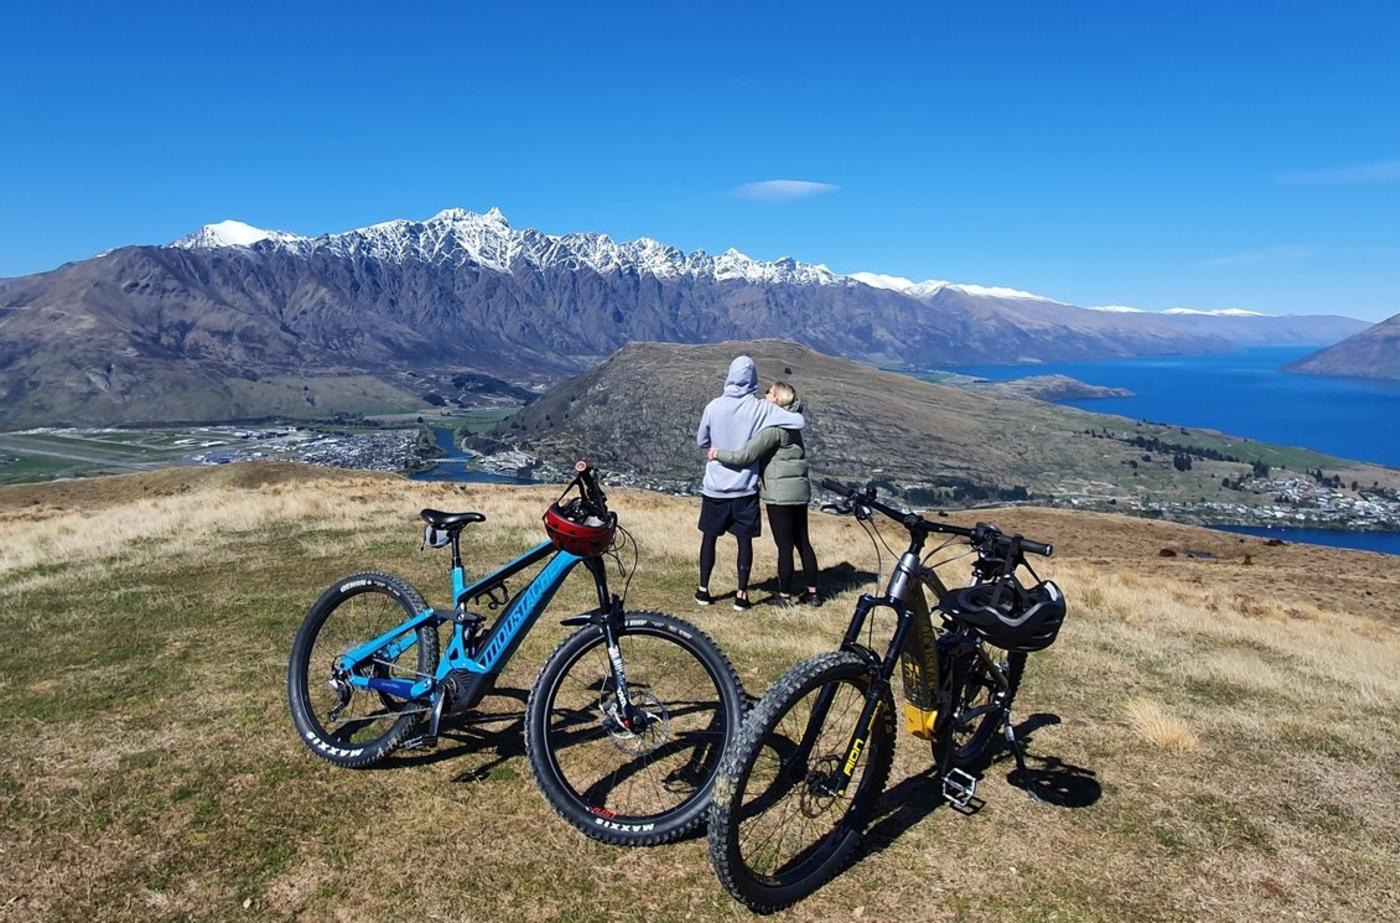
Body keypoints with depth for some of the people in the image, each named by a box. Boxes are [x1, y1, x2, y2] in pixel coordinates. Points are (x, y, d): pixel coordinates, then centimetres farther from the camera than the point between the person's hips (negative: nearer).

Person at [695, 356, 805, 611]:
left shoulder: (714, 406, -7)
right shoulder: (762, 408, -10)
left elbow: (701, 441, 5)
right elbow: (800, 422, -13)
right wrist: (782, 411, 7)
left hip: (715, 487, 1)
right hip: (745, 488, -1)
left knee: (709, 537, 14)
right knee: (744, 540, 8)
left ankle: (703, 590, 20)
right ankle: (741, 594, 10)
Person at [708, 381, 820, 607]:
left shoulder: (774, 427, -16)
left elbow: (746, 455, -21)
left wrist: (719, 453, -9)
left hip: (780, 493, -9)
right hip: (799, 491, 9)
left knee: (785, 545, 1)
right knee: (802, 542, 15)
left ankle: (784, 595, 11)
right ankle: (812, 593, 23)